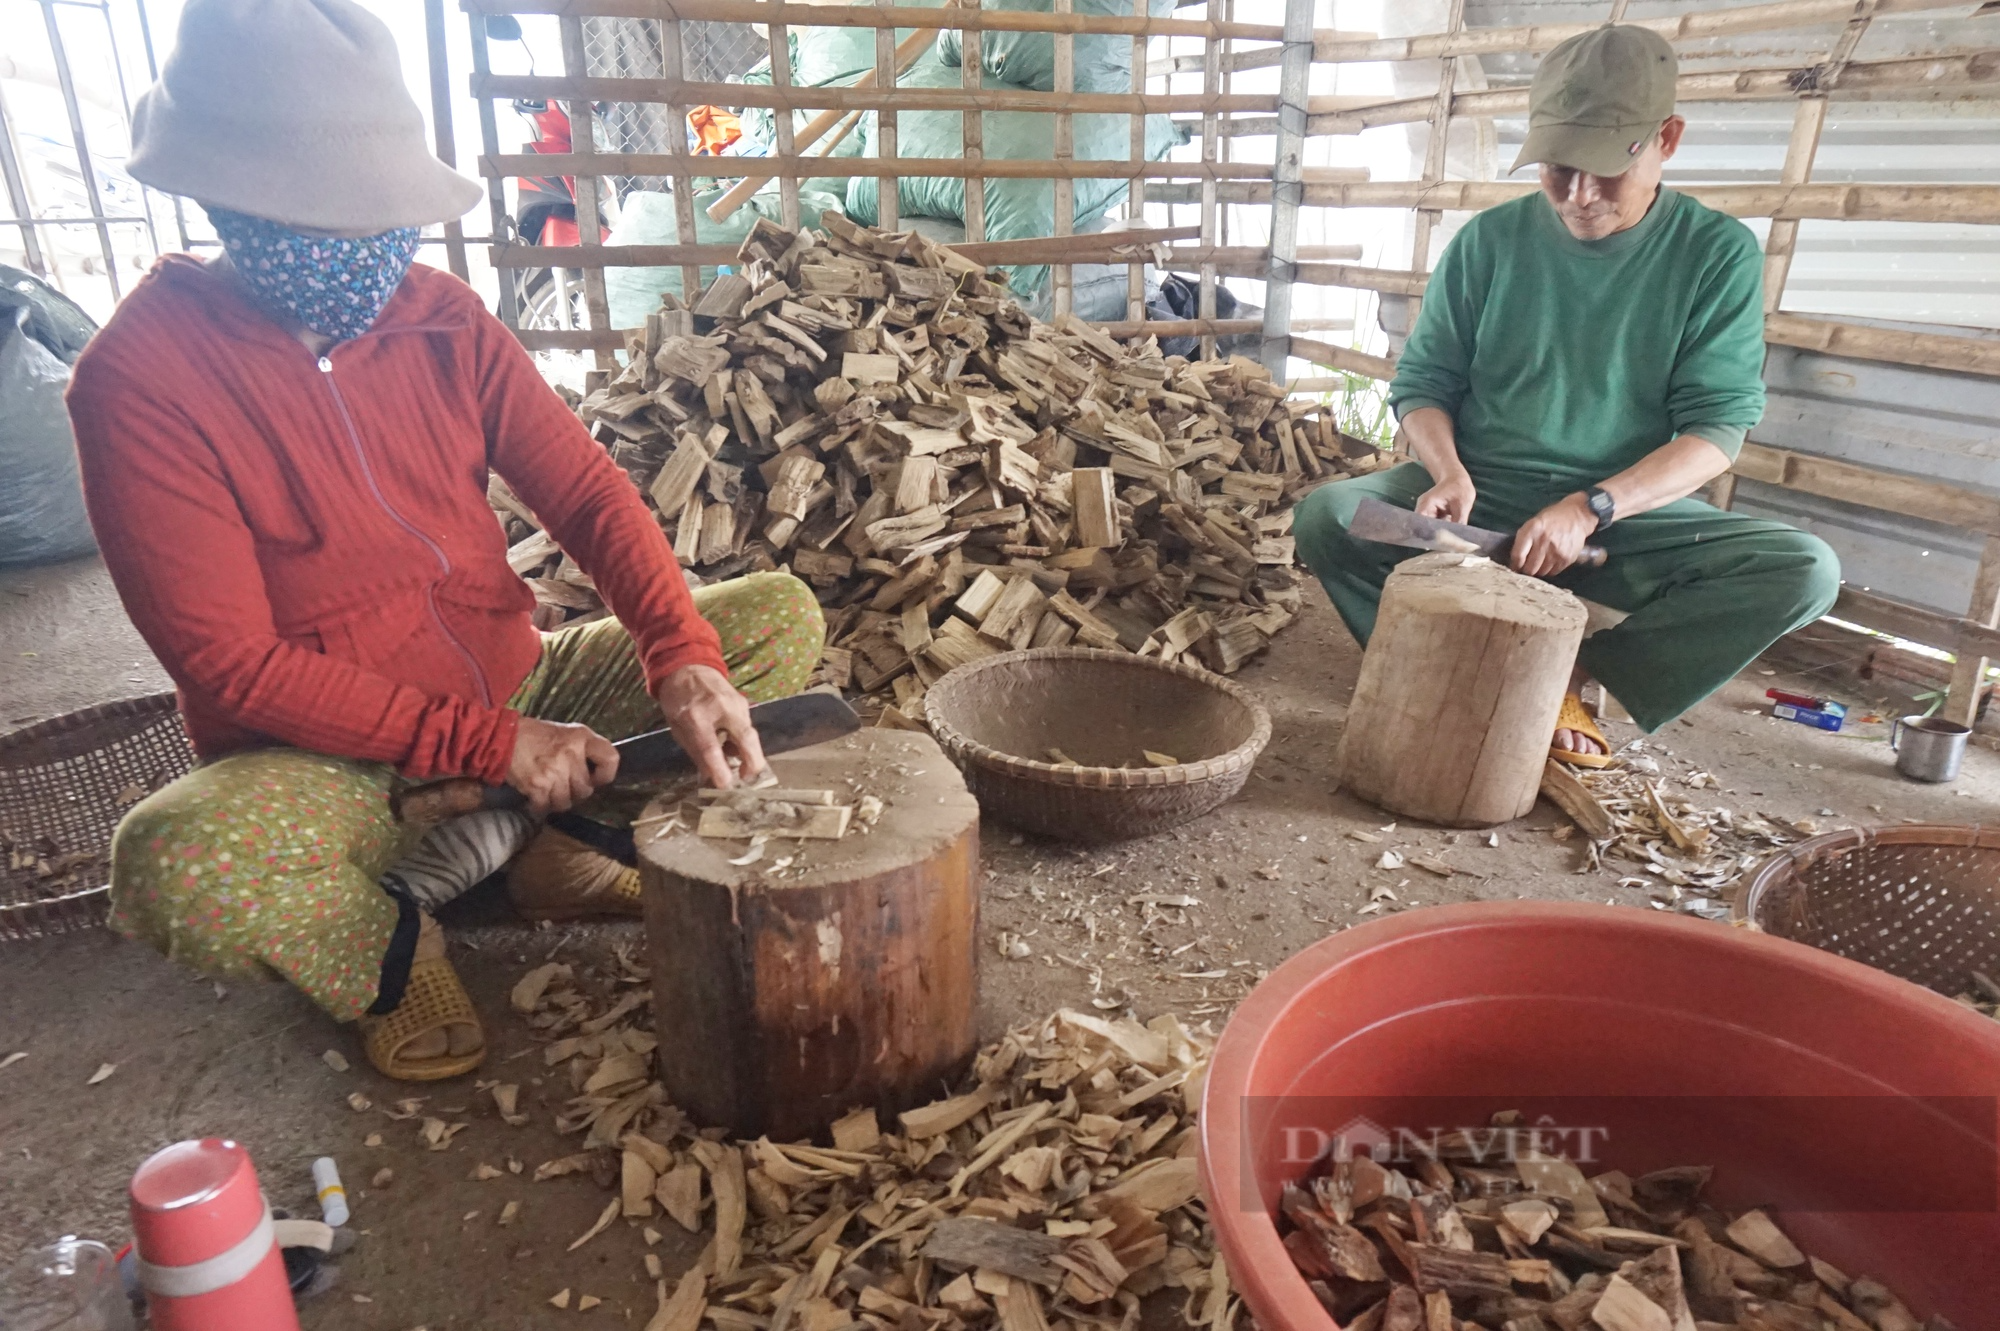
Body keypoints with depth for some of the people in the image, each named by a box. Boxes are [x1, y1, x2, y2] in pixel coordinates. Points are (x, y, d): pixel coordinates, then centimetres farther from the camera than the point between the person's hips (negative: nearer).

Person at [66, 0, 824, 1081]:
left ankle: (523, 839, -11)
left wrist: (681, 656, -26)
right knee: (177, 866, -38)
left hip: (518, 694, 5)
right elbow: (232, 664, -17)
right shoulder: (139, 380, -14)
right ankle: (389, 949, -4)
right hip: (327, 762, -4)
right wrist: (487, 744, -24)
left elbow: (588, 494, -7)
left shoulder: (439, 319, -1)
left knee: (781, 616, -8)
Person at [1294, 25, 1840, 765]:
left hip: (1631, 515, 1)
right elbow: (1423, 384, 4)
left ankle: (1568, 673, -9)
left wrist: (1591, 508, -24)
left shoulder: (1717, 254, -3)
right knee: (1326, 519, -27)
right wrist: (1450, 474, -18)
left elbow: (1716, 430, -8)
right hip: (1480, 501, 0)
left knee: (1805, 570, -25)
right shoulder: (1488, 242, 0)